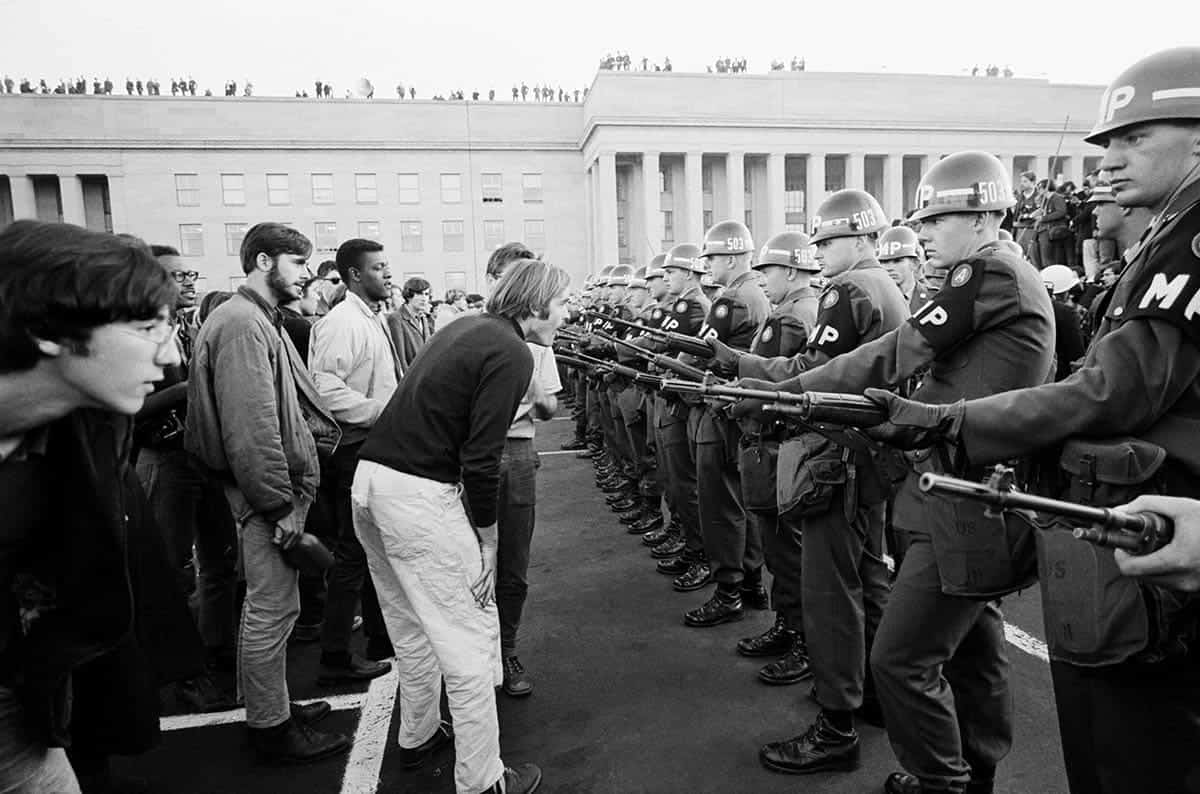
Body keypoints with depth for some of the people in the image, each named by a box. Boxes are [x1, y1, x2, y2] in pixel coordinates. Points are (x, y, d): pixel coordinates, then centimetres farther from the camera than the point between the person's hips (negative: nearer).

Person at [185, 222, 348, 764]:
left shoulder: (262, 320, 17)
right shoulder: (242, 323, -17)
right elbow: (250, 427, -24)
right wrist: (281, 504, -22)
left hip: (284, 484, 11)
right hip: (266, 494, -11)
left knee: (272, 607, 19)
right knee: (271, 610, 2)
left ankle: (272, 706, 34)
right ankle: (271, 729, 17)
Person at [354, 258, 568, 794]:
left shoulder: (466, 328, 14)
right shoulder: (511, 353, -12)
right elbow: (480, 458, -18)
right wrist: (486, 536, -7)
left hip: (370, 479, 10)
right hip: (419, 494, -9)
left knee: (413, 627, 24)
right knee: (467, 639, 3)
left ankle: (418, 736, 42)